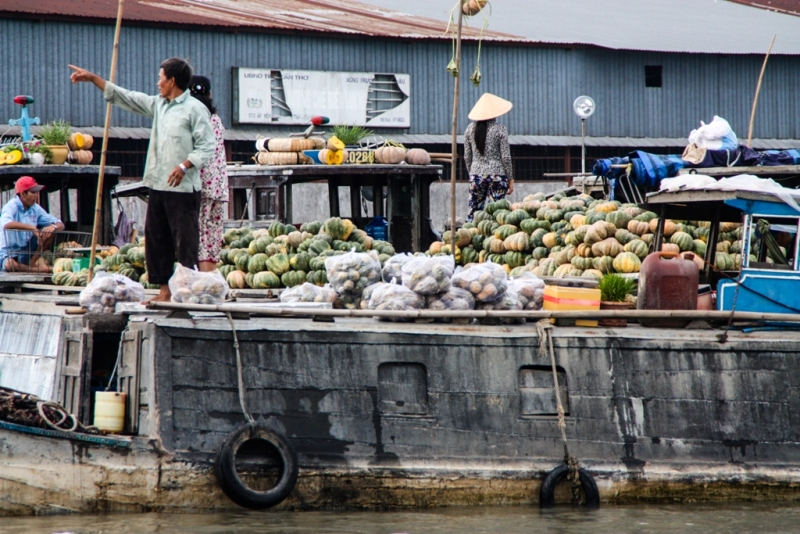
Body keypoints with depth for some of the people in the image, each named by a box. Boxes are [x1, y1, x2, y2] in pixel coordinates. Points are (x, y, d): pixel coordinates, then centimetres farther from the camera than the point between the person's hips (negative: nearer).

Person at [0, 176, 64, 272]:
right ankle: (39, 269, -17)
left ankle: (33, 261, -12)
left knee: (50, 231, -8)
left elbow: (60, 225, 1)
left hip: (27, 252, 6)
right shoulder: (11, 207, -17)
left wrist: (53, 227, -24)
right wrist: (32, 227, -39)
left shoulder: (35, 208, 3)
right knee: (9, 265, -41)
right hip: (9, 254, -6)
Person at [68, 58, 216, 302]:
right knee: (156, 238, 8)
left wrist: (185, 166, -23)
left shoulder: (195, 109, -7)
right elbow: (125, 97, 23)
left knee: (185, 240, -7)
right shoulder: (157, 104, 15)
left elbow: (207, 145, -11)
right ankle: (165, 289, 13)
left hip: (183, 188, -8)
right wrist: (92, 78, 23)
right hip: (158, 186, 8)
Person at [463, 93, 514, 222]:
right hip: (497, 175, -3)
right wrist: (510, 180, 2)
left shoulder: (470, 129, 4)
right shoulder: (500, 130, -6)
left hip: (476, 175, 3)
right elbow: (506, 157, -6)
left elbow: (467, 157, 9)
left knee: (473, 213, 5)